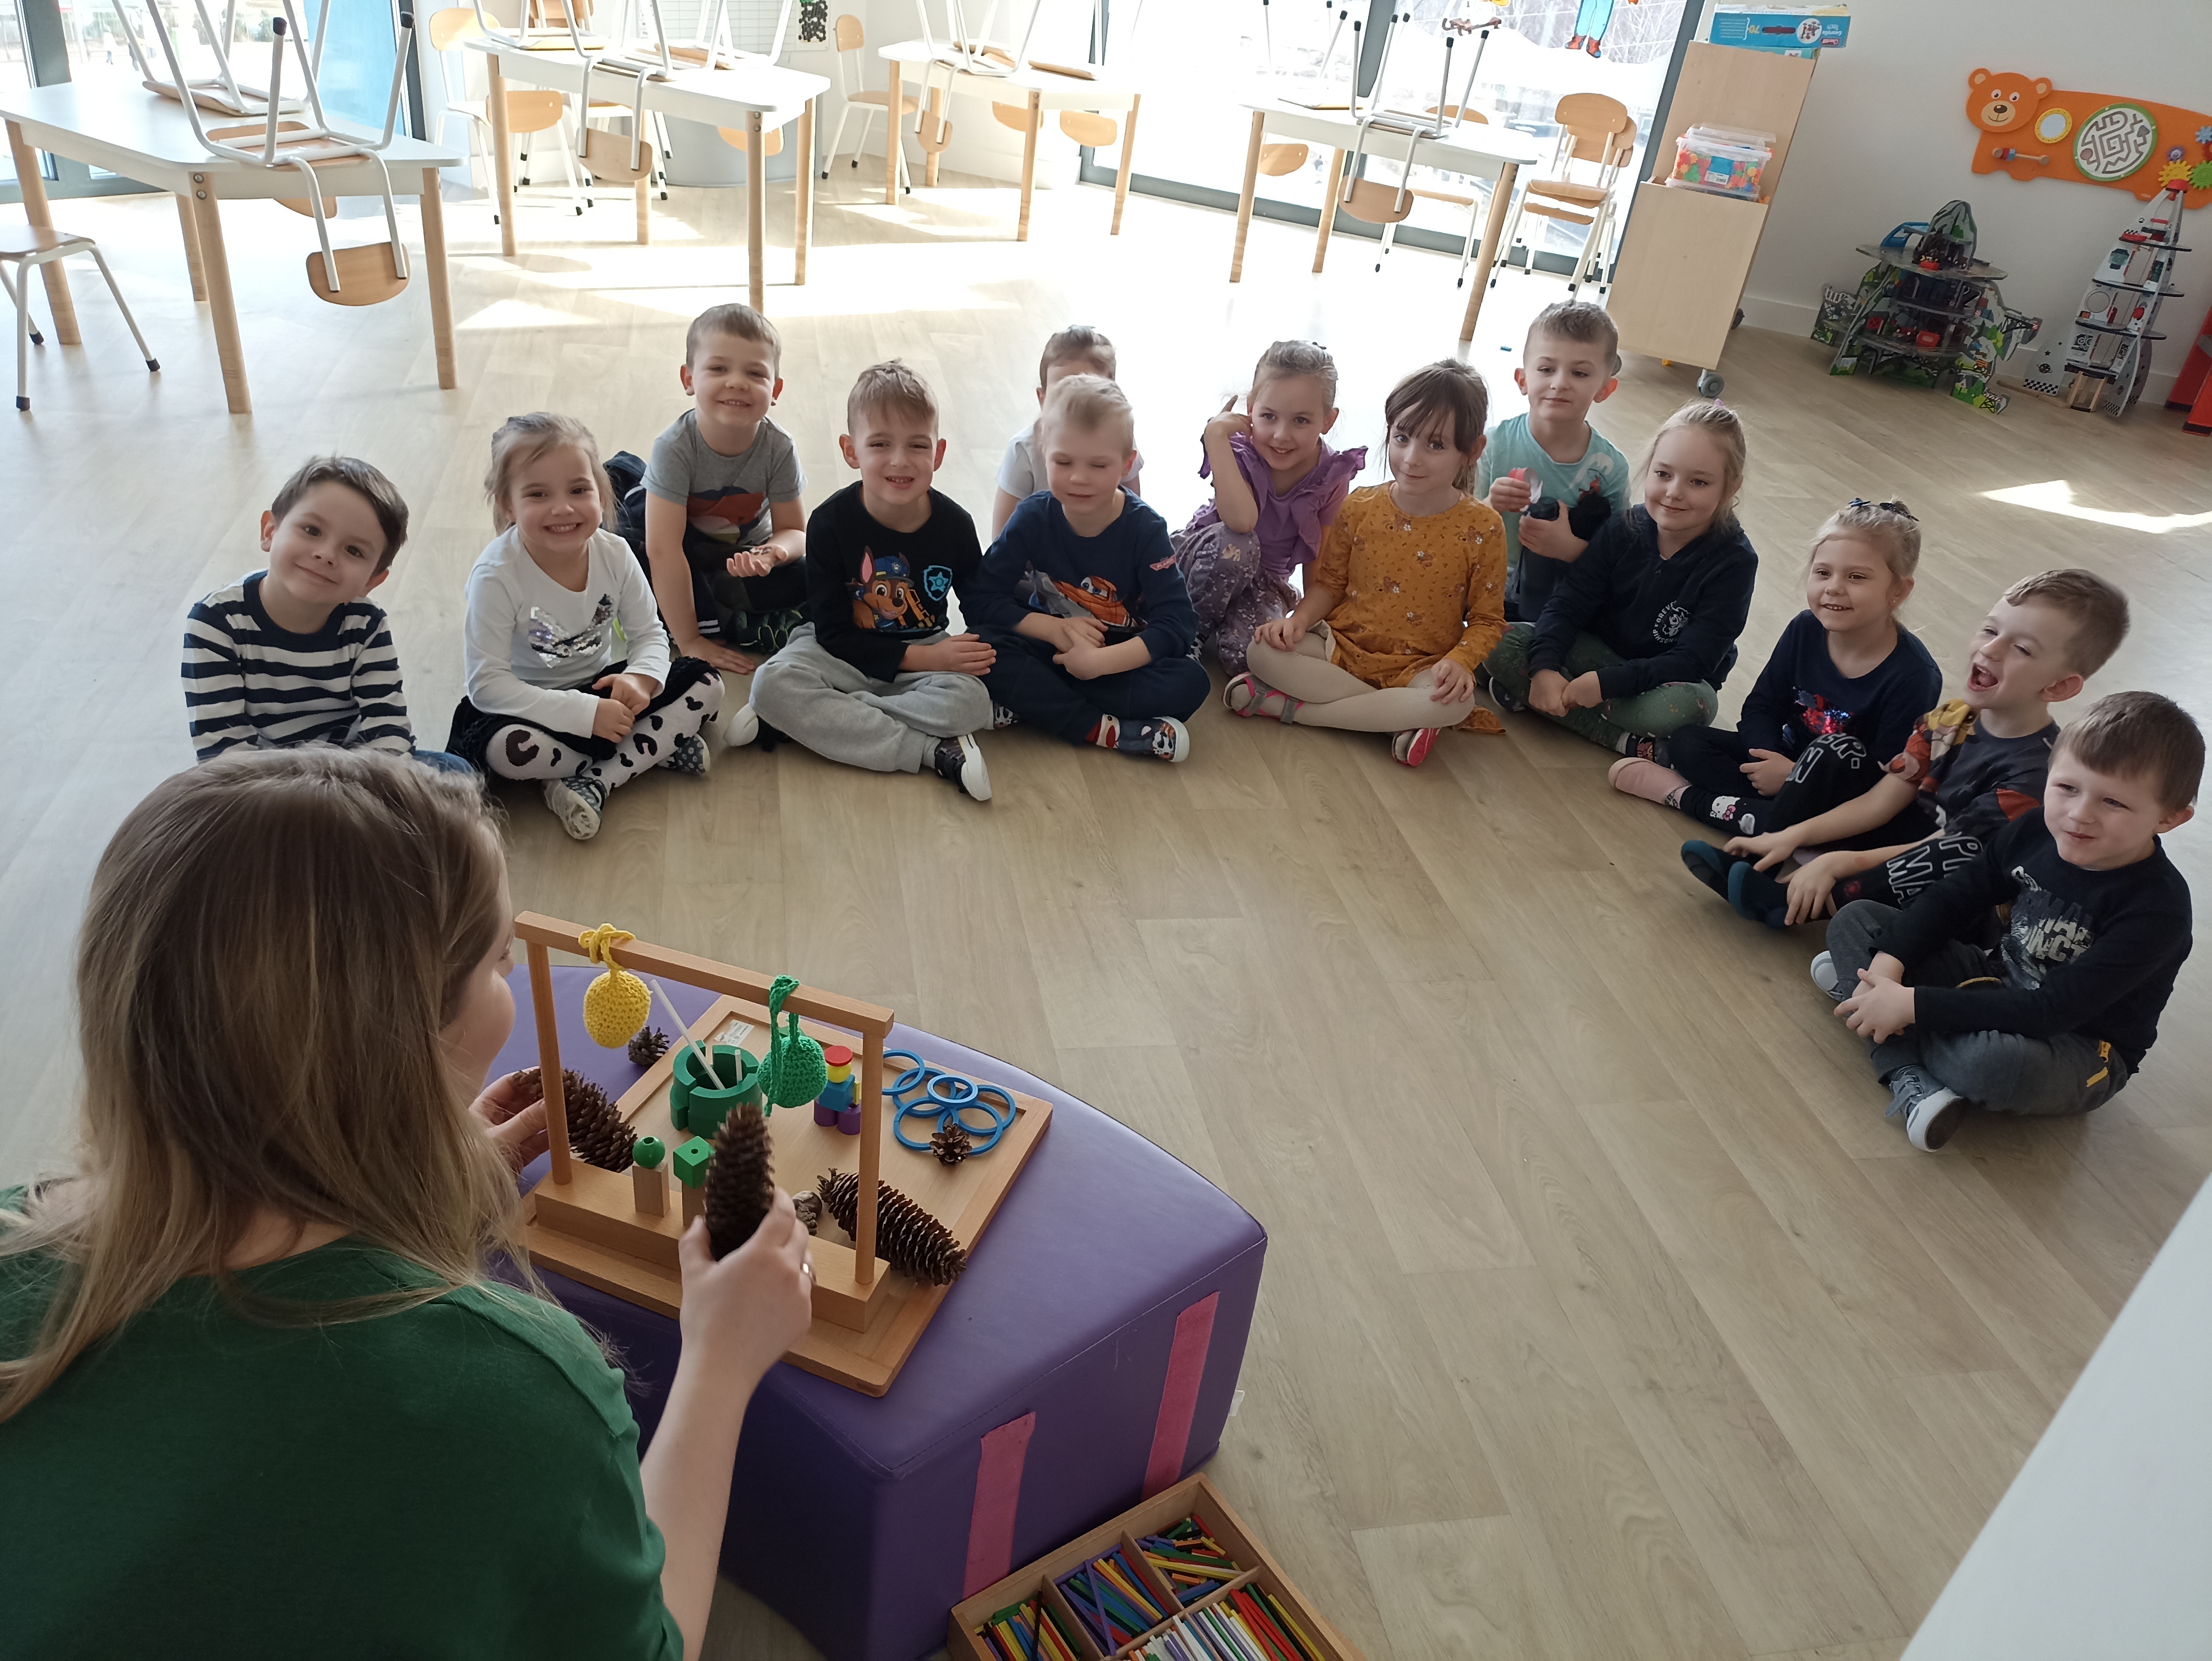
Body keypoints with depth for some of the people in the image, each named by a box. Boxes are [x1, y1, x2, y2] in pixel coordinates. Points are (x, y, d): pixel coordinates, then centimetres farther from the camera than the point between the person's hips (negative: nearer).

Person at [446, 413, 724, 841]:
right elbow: (487, 684, -25)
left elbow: (649, 634, 0)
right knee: (507, 749, -38)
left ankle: (595, 782, -24)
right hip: (531, 705, -4)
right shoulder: (496, 576, -24)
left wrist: (641, 678, -26)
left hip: (601, 687, 5)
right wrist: (586, 714, -32)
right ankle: (658, 749, -18)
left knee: (705, 685, -12)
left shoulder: (614, 553, -10)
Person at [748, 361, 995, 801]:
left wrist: (982, 652, -16)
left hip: (928, 652, 1)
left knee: (971, 701, -31)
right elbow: (833, 633, -14)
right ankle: (935, 751, -30)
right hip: (843, 655, 0)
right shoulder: (831, 523, -15)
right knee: (772, 684, -30)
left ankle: (819, 721, -23)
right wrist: (921, 658, -22)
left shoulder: (955, 525, -10)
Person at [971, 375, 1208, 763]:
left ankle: (1029, 707, -26)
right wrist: (1055, 629, -24)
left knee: (1189, 682, -28)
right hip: (1046, 654, 0)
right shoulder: (1032, 520, -9)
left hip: (1117, 662, 0)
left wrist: (1100, 661, -30)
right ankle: (1103, 731, -31)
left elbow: (1176, 623, -19)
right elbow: (982, 600, -12)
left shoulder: (1145, 529, -12)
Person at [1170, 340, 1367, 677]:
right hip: (1205, 557, -1)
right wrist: (1216, 436, -37)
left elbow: (1318, 560, -5)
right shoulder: (1238, 452, -21)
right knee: (1236, 544, -38)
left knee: (1245, 652, -30)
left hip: (1265, 580, 1)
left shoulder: (1333, 476, -13)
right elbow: (1240, 521, -41)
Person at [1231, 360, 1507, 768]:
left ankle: (1293, 707, -27)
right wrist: (1299, 620, -12)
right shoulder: (1360, 508, -1)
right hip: (1342, 646, 2)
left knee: (1457, 700, -36)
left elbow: (1487, 620, -1)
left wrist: (1460, 662, -21)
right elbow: (1329, 583, 8)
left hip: (1418, 667, -1)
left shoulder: (1482, 530, -7)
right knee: (1265, 651, -25)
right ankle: (1399, 716, -24)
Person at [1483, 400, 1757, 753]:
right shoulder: (1624, 529, -7)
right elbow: (1568, 604, -10)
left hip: (1665, 680, -3)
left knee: (1694, 703, -40)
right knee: (1502, 643, -19)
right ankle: (1626, 741, -22)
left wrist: (1606, 682, -34)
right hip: (1599, 653, 4)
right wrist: (1544, 668, -31)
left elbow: (1693, 661, -22)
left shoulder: (1734, 562, -17)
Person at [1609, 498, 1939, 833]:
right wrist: (1766, 755, -21)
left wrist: (1794, 776, -25)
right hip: (1788, 759, 5)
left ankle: (1690, 798, -24)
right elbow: (1762, 705, 0)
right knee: (1687, 742, -7)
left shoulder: (1914, 677, -22)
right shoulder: (1805, 629, -7)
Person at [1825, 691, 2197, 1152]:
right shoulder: (2035, 832, -8)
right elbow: (1954, 897, 2)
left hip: (2080, 1049, -7)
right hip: (2000, 984, 7)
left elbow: (2052, 1010, -31)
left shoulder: (2157, 909, -26)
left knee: (1993, 1057, -43)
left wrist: (1915, 1005, -32)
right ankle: (1914, 1084, -22)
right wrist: (1888, 964, -16)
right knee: (1856, 920, -4)